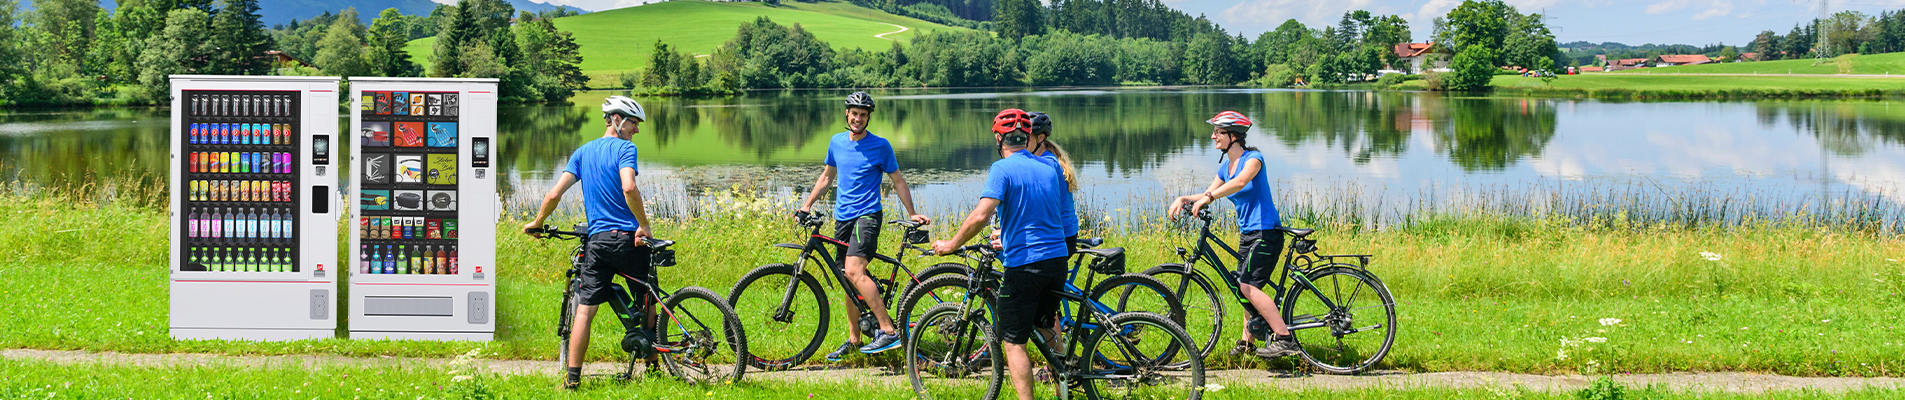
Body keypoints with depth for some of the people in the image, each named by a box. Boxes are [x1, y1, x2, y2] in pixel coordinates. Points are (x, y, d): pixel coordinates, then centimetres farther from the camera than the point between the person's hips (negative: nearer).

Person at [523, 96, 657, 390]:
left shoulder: (582, 152, 11)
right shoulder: (624, 149, -5)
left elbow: (554, 194, 3)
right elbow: (629, 188, -24)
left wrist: (536, 223, 17)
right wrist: (643, 225, -16)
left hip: (597, 241, 4)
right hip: (629, 239, -4)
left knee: (584, 309, 1)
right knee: (648, 304, 12)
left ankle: (573, 377, -4)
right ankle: (653, 364, 18)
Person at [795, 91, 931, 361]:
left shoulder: (880, 146, -3)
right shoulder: (836, 142, 11)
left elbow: (898, 180, 4)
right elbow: (827, 177, 24)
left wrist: (912, 214, -2)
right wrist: (806, 205, 17)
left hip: (867, 215, -6)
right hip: (842, 217, 6)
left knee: (854, 271, -25)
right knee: (848, 281, 9)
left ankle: (889, 330, -27)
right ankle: (853, 339, 20)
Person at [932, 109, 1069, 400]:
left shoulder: (1003, 169, -10)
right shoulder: (1051, 169, 11)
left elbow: (981, 215, -22)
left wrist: (951, 245, -9)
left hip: (1024, 264, -7)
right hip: (1057, 258, 7)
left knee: (1013, 341, 0)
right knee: (1046, 330, 25)